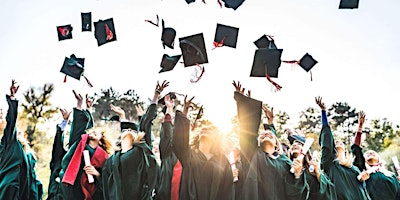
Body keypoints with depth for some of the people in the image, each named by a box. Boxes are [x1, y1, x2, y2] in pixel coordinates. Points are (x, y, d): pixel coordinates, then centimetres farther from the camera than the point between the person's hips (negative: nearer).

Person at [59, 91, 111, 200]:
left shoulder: (103, 157, 7)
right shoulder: (80, 143, 11)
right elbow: (78, 124, 3)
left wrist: (96, 173, -13)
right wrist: (79, 103, -4)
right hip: (69, 190, 1)